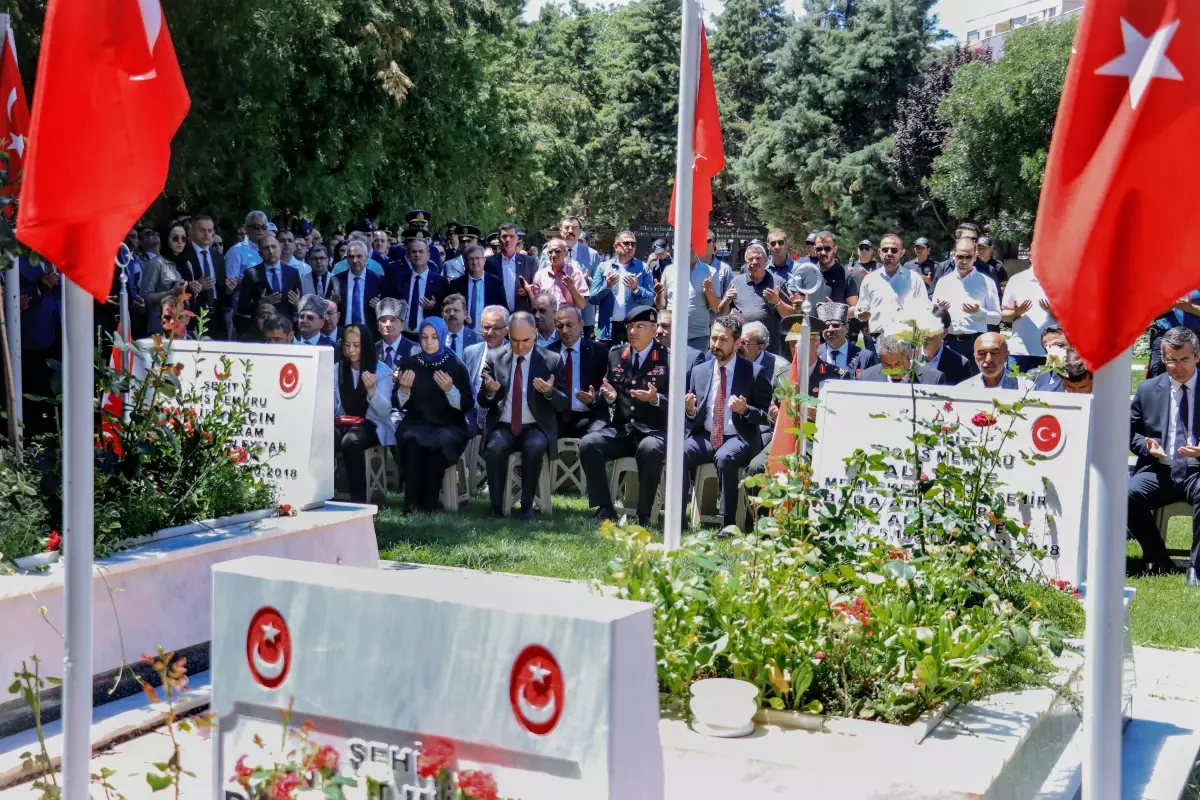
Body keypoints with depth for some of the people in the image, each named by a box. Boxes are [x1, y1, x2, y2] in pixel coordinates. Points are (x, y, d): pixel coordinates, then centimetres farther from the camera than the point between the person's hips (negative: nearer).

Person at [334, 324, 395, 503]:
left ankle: (358, 499, -30)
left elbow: (384, 411, -11)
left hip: (372, 425, -3)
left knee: (350, 442, -38)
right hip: (343, 423, 3)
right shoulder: (337, 369, 12)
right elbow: (331, 404, 11)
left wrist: (371, 390, -27)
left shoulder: (382, 371, -1)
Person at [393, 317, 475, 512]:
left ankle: (430, 503, -24)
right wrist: (404, 388, -14)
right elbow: (398, 404, 6)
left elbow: (467, 405, -2)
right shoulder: (408, 363, 7)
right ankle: (412, 503, -25)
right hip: (416, 424, 1)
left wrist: (450, 389, -18)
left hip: (449, 426, -1)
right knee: (411, 440, -33)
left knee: (441, 442, -35)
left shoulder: (456, 366, 1)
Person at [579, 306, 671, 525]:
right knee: (588, 444, -24)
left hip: (653, 431, -4)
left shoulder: (667, 358, 0)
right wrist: (608, 396, -4)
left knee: (650, 450, -38)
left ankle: (643, 516, -22)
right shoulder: (615, 355, 14)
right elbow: (603, 394, 20)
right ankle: (604, 510, -15)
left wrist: (656, 399, -23)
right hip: (620, 430, 4)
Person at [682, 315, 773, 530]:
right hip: (704, 436, 4)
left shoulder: (755, 373, 1)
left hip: (738, 438, -4)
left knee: (725, 457, -37)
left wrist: (745, 410, -19)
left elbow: (766, 416, 1)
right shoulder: (699, 372, 13)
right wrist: (690, 411, -8)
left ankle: (728, 522, -26)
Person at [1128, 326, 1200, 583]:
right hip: (1159, 469, 3)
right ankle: (1159, 562, -8)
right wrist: (1147, 446, -5)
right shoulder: (1148, 389, 13)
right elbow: (1131, 432, 19)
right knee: (1128, 495, -28)